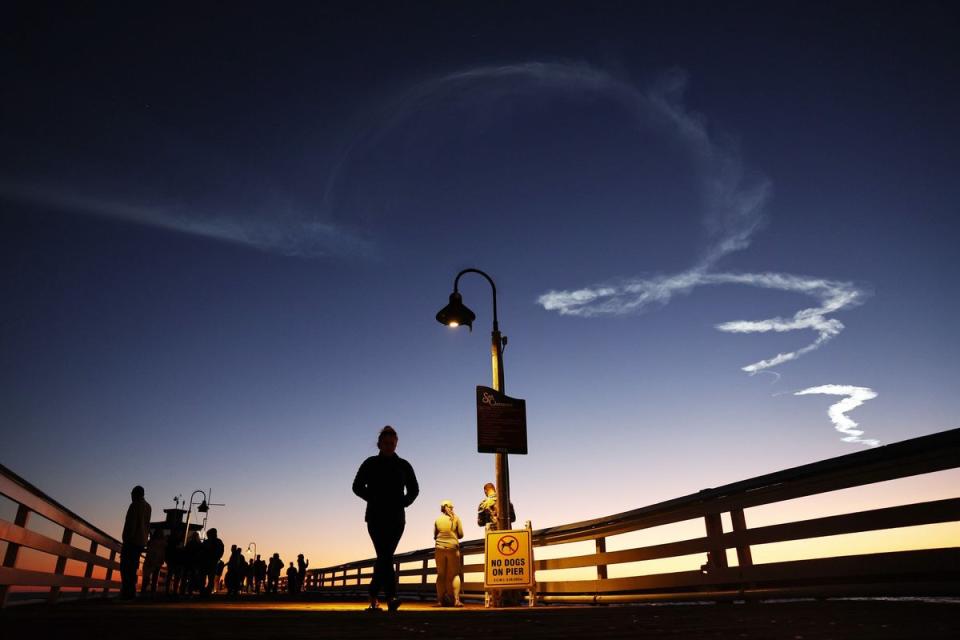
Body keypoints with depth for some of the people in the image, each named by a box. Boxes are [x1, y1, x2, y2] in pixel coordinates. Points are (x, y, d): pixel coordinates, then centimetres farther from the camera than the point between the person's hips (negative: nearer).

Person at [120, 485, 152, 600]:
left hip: (132, 541, -8)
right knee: (132, 568, 12)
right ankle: (131, 592, 10)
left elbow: (131, 524, -15)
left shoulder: (135, 505, -8)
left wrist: (127, 539, -16)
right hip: (141, 542, 8)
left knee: (125, 567, -8)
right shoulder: (148, 506, 16)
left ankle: (127, 593, -14)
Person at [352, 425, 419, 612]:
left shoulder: (403, 465, 9)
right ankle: (391, 597, -21)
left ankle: (373, 600, 15)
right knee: (385, 556, -15)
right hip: (376, 517, -2)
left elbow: (414, 489, 15)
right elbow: (358, 487, 4)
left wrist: (404, 501, -2)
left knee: (384, 557, 3)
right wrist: (374, 499, -9)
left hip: (396, 518, 3)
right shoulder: (370, 464, 4)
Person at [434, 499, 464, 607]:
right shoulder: (456, 518, 2)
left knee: (441, 574, 7)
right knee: (455, 574, 3)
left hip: (440, 548, 1)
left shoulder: (438, 520, 6)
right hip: (453, 548, -1)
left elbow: (435, 536, 10)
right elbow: (461, 534, 2)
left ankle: (440, 600, 4)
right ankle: (456, 599, -7)